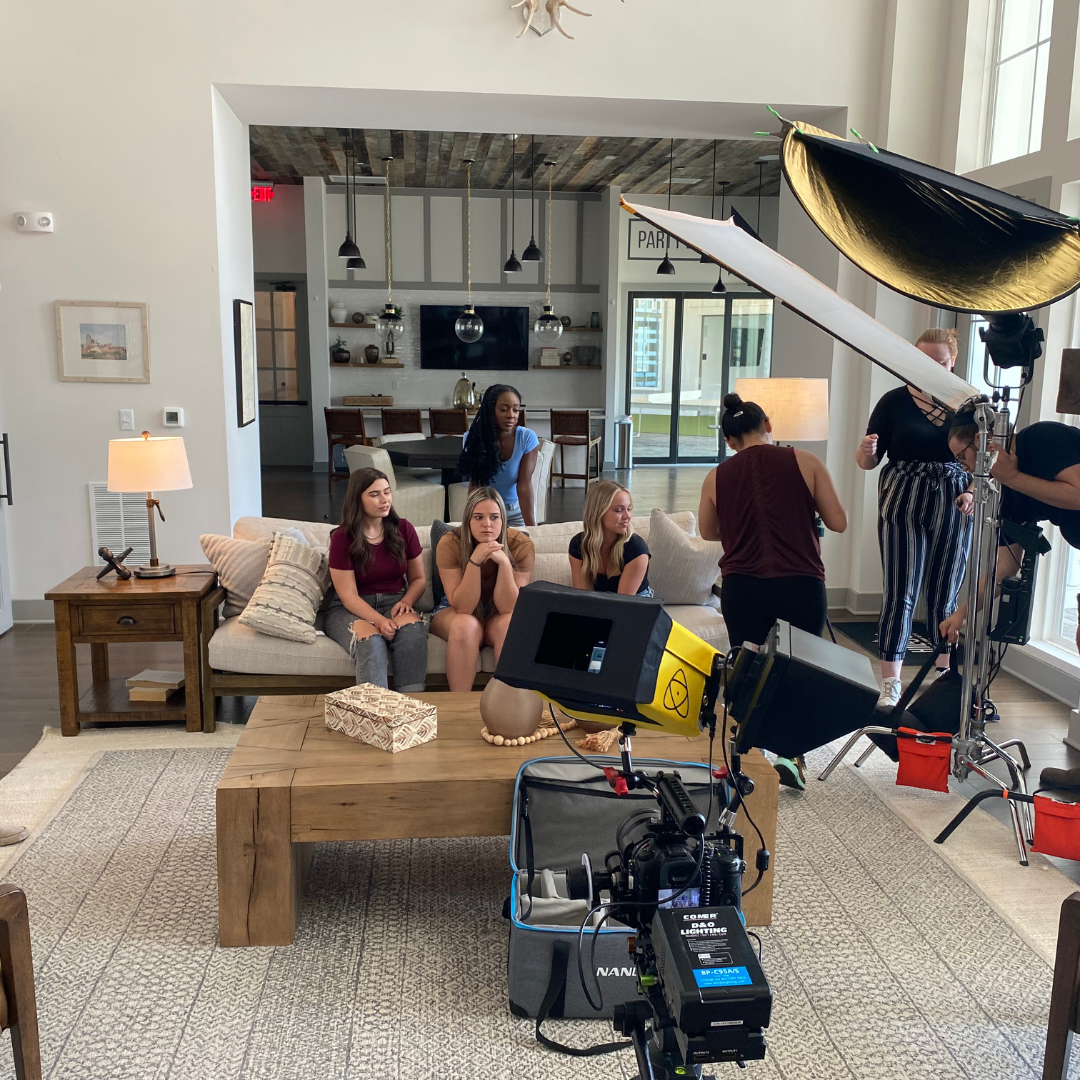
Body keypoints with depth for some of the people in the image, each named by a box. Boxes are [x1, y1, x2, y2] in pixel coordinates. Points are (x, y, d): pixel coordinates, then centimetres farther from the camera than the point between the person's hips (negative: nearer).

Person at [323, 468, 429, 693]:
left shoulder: (403, 529, 2)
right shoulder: (342, 537, -8)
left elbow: (419, 578, 10)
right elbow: (348, 595, -12)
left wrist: (406, 601, -13)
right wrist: (380, 621, -28)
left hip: (393, 603, 3)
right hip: (349, 609, -2)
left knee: (412, 629, -33)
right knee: (370, 639, -37)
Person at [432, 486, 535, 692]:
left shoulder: (521, 545, -20)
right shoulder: (450, 544, -22)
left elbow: (508, 608, -22)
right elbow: (462, 608, -25)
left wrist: (504, 562, -36)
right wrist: (475, 561, -37)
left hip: (498, 614, 1)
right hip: (455, 610, 0)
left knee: (509, 624, -33)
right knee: (465, 626, -34)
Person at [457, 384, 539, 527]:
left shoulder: (527, 437, -21)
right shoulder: (476, 438, -19)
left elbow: (524, 485, -22)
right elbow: (475, 485, -17)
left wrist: (531, 527, -27)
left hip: (519, 509, 0)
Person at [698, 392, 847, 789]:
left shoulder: (717, 477, 4)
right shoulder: (805, 462, -3)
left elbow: (708, 531, 20)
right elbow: (838, 522, 1)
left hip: (742, 587, 1)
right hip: (801, 585, -1)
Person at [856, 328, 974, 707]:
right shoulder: (895, 401, 0)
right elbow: (867, 461, 0)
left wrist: (973, 493, -8)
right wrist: (866, 451, -22)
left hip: (953, 509, 2)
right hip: (902, 506, -2)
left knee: (945, 596, 9)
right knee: (899, 594, -4)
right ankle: (890, 684, 0)